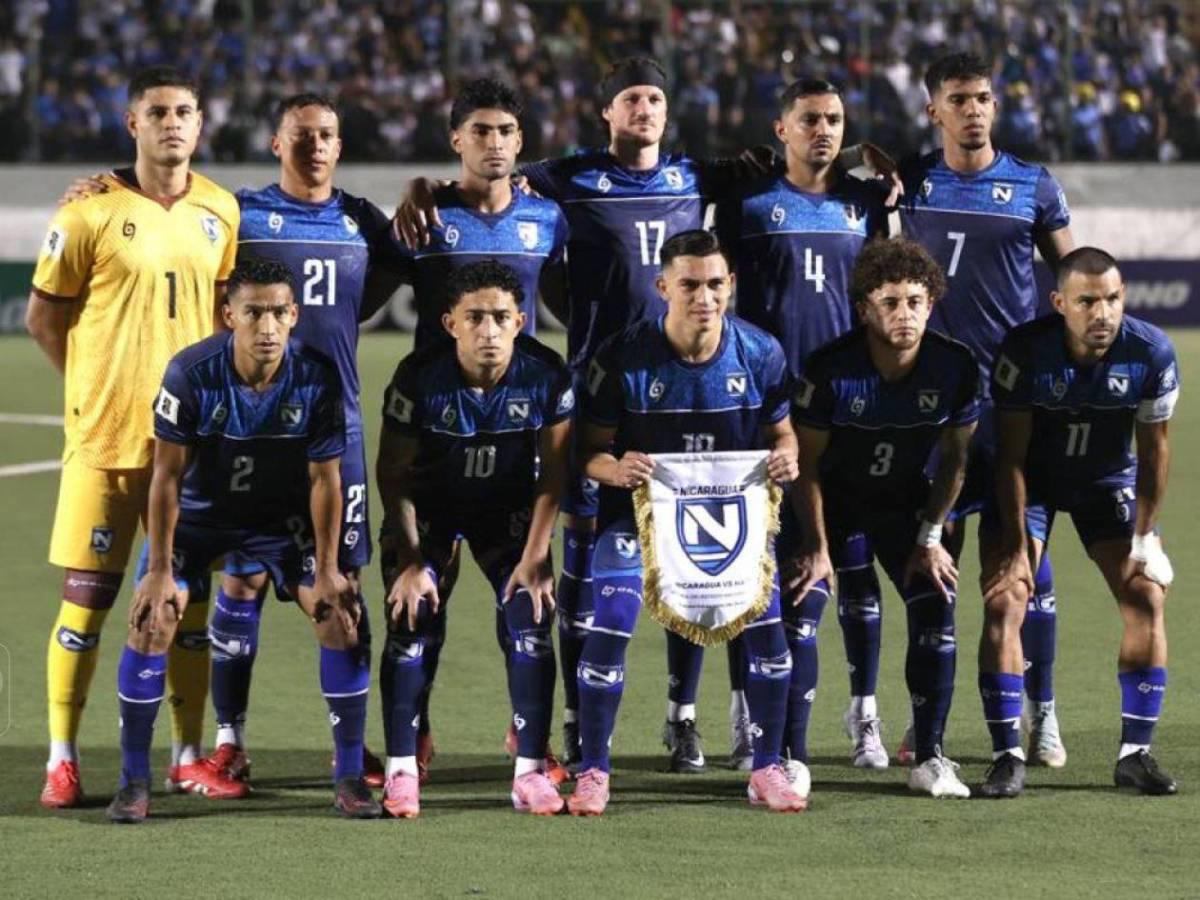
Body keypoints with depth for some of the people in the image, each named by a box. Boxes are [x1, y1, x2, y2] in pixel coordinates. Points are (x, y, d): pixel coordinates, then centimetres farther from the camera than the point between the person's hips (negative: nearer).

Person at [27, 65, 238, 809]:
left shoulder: (220, 211, 6)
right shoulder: (93, 211, -6)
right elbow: (43, 315, 2)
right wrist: (96, 384, 1)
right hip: (105, 434, -4)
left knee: (190, 594, 8)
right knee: (87, 595, -3)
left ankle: (190, 751, 17)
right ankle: (62, 760, 2)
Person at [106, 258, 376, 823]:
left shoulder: (317, 379, -22)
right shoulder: (192, 373, -25)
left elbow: (324, 479, -12)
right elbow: (168, 475, -17)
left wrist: (326, 571, -12)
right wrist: (161, 569, -16)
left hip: (282, 516, 1)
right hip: (199, 511, -1)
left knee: (340, 616, -12)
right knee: (152, 622, -17)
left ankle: (350, 777, 0)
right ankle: (133, 781, -5)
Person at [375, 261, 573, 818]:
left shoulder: (546, 375, -22)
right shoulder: (420, 376, -26)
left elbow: (552, 471, -11)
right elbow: (393, 473, -16)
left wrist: (535, 556, -14)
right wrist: (411, 560, -19)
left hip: (507, 506, 1)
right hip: (426, 505, -1)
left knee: (530, 621, -11)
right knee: (411, 623, -13)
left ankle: (530, 770, -3)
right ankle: (401, 772, -7)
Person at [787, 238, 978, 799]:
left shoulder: (955, 367, -19)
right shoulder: (830, 369, -26)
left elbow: (954, 457, -4)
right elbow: (806, 462, -14)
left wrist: (931, 536, -6)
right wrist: (817, 546, -14)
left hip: (904, 500, 2)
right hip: (831, 496, -2)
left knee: (936, 612, -11)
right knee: (797, 614, -15)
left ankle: (929, 758, 1)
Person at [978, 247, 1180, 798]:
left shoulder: (1152, 353, -22)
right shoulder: (1025, 350, -27)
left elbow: (1153, 449, -9)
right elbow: (1012, 455, -19)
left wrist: (1144, 535, -11)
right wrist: (1017, 543, -20)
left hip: (1108, 480, 2)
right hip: (1031, 479, -2)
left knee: (1147, 598, -9)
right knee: (1003, 601, -16)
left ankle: (1135, 753, 1)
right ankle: (1007, 757, -10)